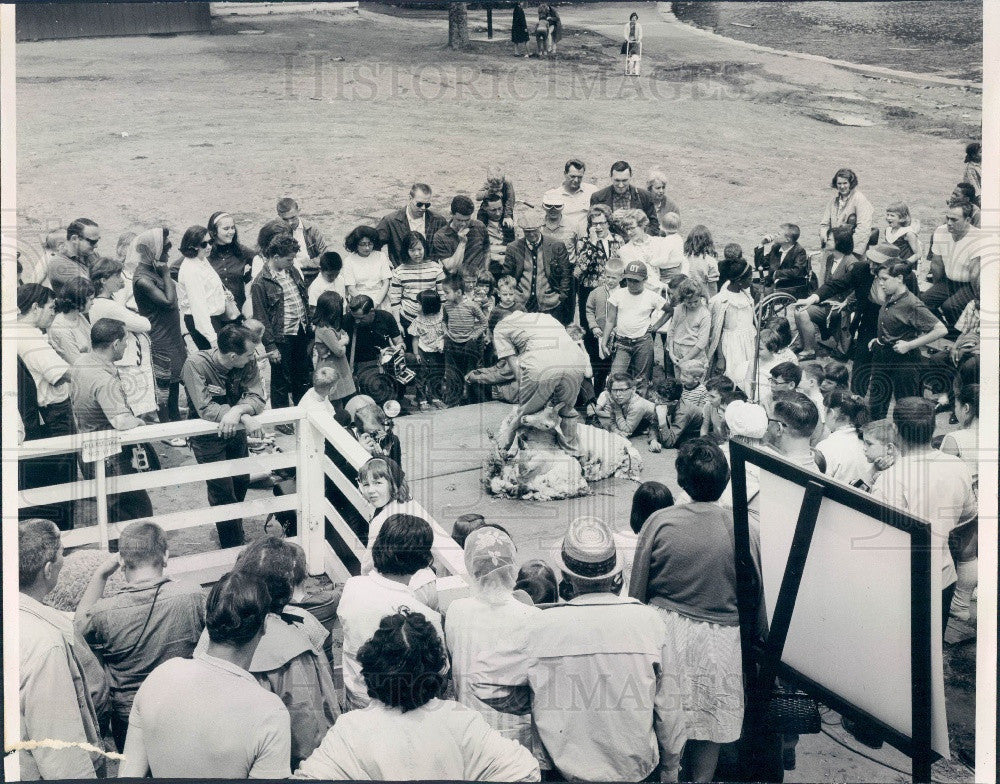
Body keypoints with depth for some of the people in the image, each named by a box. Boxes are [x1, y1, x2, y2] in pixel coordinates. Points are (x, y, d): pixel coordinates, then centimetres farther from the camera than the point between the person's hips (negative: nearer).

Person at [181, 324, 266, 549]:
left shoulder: (248, 363, -16)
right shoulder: (196, 363, -29)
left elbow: (257, 399, -20)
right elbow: (205, 409, -34)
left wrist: (236, 412, -42)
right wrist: (245, 417, -40)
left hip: (235, 432, 5)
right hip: (207, 436, -5)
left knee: (241, 482, 18)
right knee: (223, 492, -3)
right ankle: (234, 547, 15)